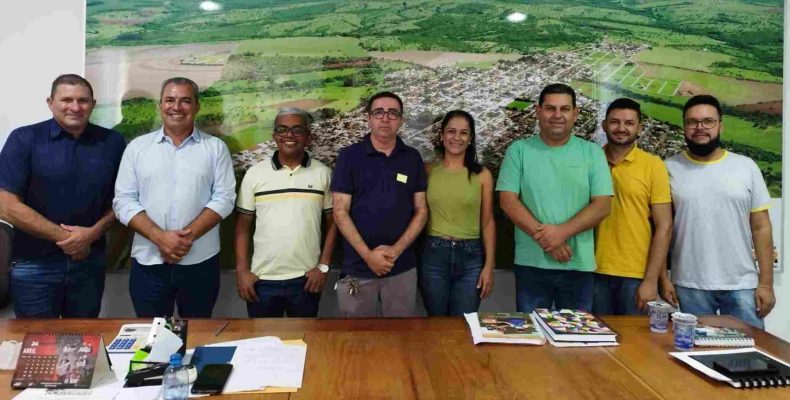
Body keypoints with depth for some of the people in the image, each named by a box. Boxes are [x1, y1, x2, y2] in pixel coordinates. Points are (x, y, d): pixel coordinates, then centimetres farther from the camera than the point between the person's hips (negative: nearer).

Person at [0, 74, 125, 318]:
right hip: (34, 264, -2)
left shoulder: (112, 142, 1)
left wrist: (93, 233, -12)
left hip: (90, 261, 2)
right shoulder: (24, 139, -6)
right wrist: (62, 237, -12)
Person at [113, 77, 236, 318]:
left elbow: (223, 198, -4)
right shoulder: (137, 147, 6)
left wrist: (189, 235, -16)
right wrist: (159, 237, -14)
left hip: (200, 263, 0)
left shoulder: (216, 147, 4)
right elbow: (124, 201, 0)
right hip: (148, 263, 1)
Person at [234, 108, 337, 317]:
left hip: (306, 278, 0)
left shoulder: (323, 173, -1)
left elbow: (332, 222, 4)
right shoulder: (255, 173, 0)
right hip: (262, 278, 0)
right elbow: (243, 225, 4)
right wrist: (242, 270, -2)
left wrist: (323, 266, -3)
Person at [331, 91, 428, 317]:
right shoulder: (349, 156, -2)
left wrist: (396, 250, -10)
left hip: (402, 267, 2)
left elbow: (421, 210, 3)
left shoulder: (413, 158, 5)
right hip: (357, 267, -1)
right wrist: (368, 254, -13)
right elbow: (340, 211, -5)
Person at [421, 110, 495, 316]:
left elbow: (488, 222, 2)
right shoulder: (428, 171, 1)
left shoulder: (482, 175, 0)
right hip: (434, 254, 0)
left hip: (470, 257, 0)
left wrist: (489, 265, -2)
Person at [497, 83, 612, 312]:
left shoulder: (592, 153, 4)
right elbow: (508, 201, -6)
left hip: (578, 264, 1)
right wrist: (543, 236, -16)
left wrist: (562, 232, -16)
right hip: (531, 263, -1)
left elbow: (602, 205, -3)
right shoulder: (519, 150, 2)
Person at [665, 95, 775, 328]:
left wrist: (766, 283, -1)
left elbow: (761, 228, 4)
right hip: (689, 286, -1)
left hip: (742, 285, 1)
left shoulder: (746, 167, 3)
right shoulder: (670, 169, 0)